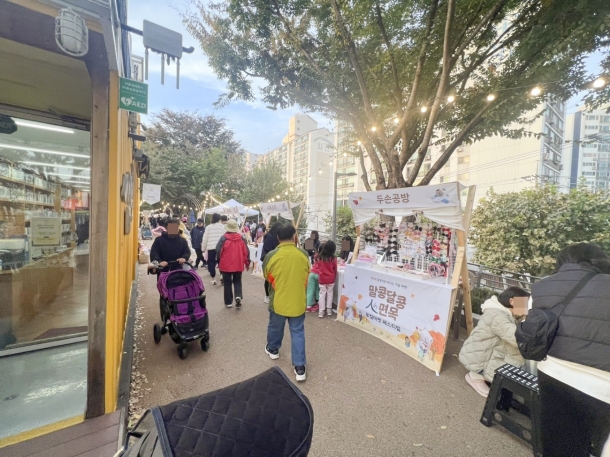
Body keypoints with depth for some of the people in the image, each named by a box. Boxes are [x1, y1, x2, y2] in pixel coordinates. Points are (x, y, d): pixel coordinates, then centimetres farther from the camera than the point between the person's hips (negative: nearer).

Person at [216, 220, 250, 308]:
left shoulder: (223, 238, -10)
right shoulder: (242, 238, -3)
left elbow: (218, 251, -7)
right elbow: (246, 252, -1)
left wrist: (219, 263, 9)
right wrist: (247, 263, 10)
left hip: (226, 265, -2)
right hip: (238, 265, 2)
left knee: (227, 283, 10)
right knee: (237, 281, 17)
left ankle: (228, 302, 16)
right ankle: (238, 296, -4)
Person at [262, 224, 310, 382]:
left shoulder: (271, 255, -16)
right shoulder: (303, 254, -11)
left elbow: (267, 276, 1)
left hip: (278, 301, 0)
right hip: (298, 301, 1)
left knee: (275, 327, 24)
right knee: (297, 332, 13)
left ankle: (273, 349, 48)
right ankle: (300, 367, 17)